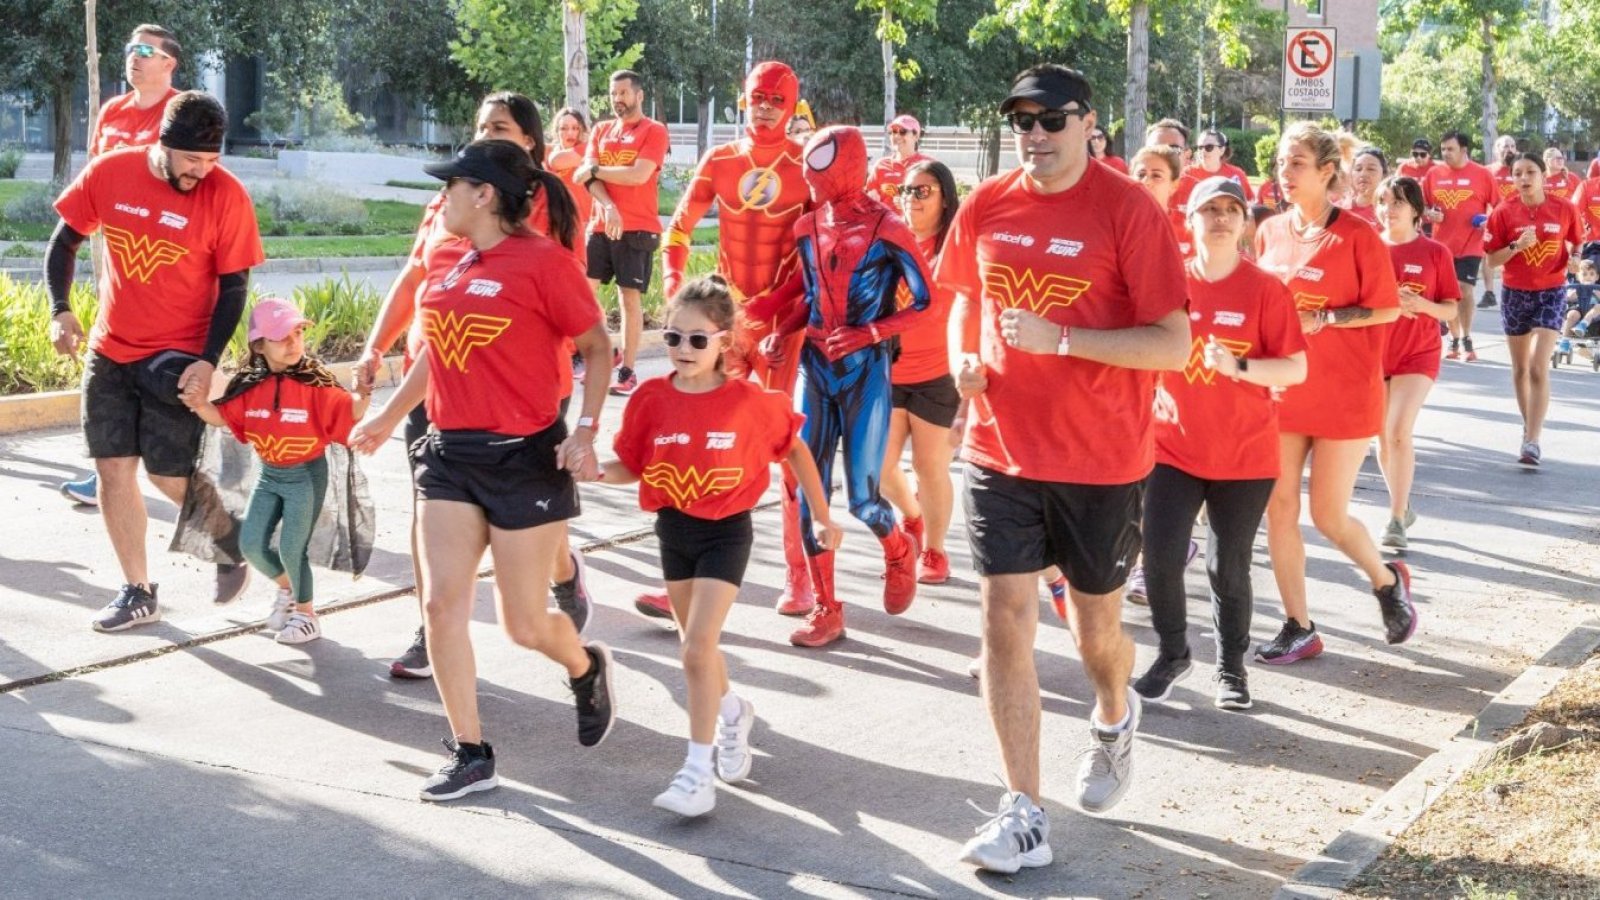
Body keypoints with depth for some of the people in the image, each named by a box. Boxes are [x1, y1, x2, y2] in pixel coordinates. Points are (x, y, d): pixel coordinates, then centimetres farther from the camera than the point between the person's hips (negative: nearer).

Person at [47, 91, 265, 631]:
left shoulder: (226, 196, -14)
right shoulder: (109, 173, -6)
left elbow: (233, 287, -9)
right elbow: (65, 241, 7)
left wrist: (209, 361, -16)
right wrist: (60, 310, -6)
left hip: (177, 358, -3)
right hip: (109, 351, 4)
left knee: (169, 475, -3)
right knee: (113, 469, 4)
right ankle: (138, 593, 17)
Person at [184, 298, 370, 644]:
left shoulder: (315, 383, -16)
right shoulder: (251, 386, -3)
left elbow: (350, 414, -19)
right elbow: (223, 417, 5)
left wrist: (363, 395, -39)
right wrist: (201, 405, -14)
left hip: (306, 474, -5)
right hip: (269, 474, 5)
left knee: (291, 548, -3)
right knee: (251, 544, 7)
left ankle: (306, 615, 18)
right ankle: (287, 588, 35)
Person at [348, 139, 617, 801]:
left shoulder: (543, 261, -12)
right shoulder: (444, 260, 7)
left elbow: (597, 348, -6)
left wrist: (585, 431, -15)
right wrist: (389, 416, 27)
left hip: (525, 456, -6)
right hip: (450, 453, 6)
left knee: (524, 624, 1)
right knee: (442, 603, -2)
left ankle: (587, 668, 36)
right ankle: (470, 755, 9)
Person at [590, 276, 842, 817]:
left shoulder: (750, 401, -13)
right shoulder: (652, 399, -6)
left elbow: (794, 449, 0)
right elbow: (631, 466, 1)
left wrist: (824, 517, 5)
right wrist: (598, 470, -21)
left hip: (726, 532, -4)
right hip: (673, 529, 4)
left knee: (697, 648, -15)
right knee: (698, 646, 19)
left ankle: (698, 772, -9)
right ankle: (732, 713, 49)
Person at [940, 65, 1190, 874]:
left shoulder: (1128, 211, -13)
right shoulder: (986, 207, 1)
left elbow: (1174, 345, -16)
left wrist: (1061, 339, -25)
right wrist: (963, 357, -3)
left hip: (1102, 459, -3)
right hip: (1001, 450, 3)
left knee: (1095, 626, 13)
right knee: (1004, 621, -3)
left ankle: (1114, 719, 49)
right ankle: (1024, 817, 5)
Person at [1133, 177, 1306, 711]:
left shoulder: (1265, 290, -5)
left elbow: (1297, 369, -8)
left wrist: (1239, 366, -23)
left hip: (1245, 455, -1)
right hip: (1173, 447, 2)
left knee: (1229, 568, 5)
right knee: (1159, 557, -6)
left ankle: (1231, 667, 24)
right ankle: (1173, 653, 18)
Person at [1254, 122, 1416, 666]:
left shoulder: (1357, 236, -10)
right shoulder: (1269, 233, 5)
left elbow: (1387, 309, -9)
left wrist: (1321, 319, -19)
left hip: (1344, 396, -5)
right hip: (1280, 392, 5)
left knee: (1329, 517, 1)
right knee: (1279, 508, 3)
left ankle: (1388, 581, 31)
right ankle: (1298, 628, 15)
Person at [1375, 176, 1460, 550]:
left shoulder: (1435, 252, -5)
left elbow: (1450, 310, -2)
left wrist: (1421, 304, -21)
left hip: (1418, 354, -3)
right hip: (1374, 351, 3)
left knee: (1399, 431, -17)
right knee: (1383, 436, 10)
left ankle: (1396, 520, -11)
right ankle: (1402, 507, 29)